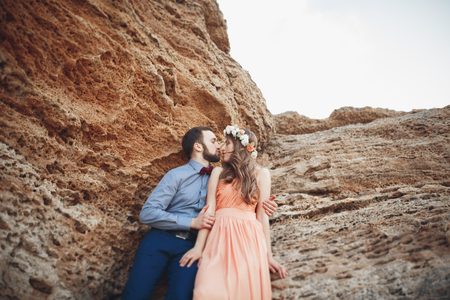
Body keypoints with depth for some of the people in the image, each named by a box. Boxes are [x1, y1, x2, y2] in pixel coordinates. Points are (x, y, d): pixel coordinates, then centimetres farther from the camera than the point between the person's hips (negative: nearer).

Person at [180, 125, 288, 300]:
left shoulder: (261, 174, 11)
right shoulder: (218, 173, 13)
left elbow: (262, 215, 7)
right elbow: (209, 209, 3)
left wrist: (268, 255, 3)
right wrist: (199, 246, -8)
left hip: (249, 239, 0)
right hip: (220, 238, 0)